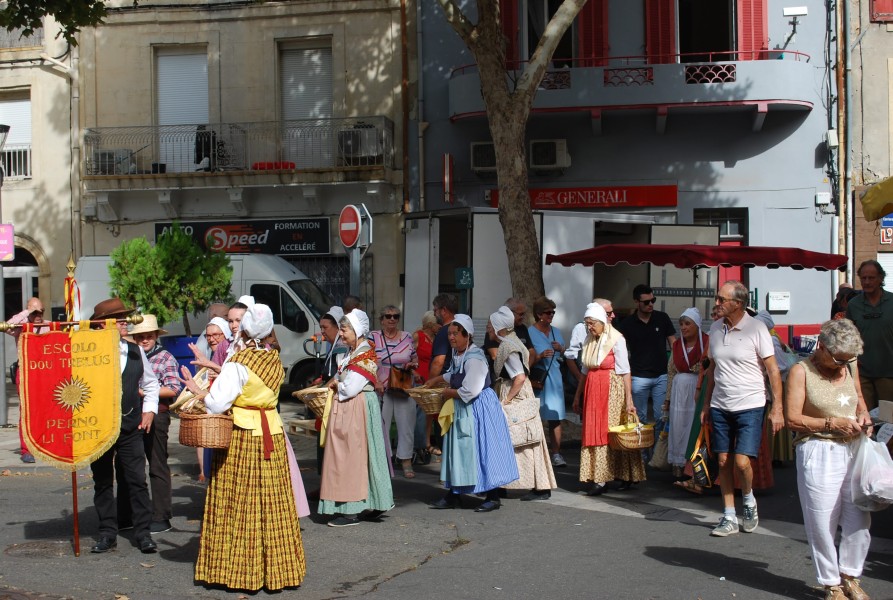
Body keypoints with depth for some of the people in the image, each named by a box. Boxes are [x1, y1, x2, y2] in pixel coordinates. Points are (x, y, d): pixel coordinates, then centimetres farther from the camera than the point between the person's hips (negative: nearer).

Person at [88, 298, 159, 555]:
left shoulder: (135, 352, 6)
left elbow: (151, 383, 18)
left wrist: (149, 410, 9)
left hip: (131, 427, 2)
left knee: (137, 480, 1)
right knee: (103, 482, 9)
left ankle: (143, 533, 8)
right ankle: (107, 533, 19)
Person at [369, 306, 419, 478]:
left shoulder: (407, 337, 8)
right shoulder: (373, 337, 1)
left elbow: (415, 359, 18)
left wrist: (412, 364, -5)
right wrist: (375, 381, -15)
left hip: (404, 388, 2)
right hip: (382, 389, -2)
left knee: (406, 424, 1)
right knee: (380, 425, 1)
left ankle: (406, 461, 9)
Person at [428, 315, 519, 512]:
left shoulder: (474, 359, -22)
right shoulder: (457, 355, 7)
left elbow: (470, 391, -27)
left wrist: (449, 393, -13)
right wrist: (437, 380, 19)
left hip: (478, 409, -9)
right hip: (461, 410, 9)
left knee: (482, 450, -2)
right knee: (458, 450, 13)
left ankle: (493, 497, 9)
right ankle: (453, 495, 21)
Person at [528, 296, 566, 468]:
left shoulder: (555, 331, 14)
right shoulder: (530, 333, -4)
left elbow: (564, 356, 23)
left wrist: (560, 349, 3)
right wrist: (540, 356, -21)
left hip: (554, 378, 5)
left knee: (555, 417, 0)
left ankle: (556, 454, 3)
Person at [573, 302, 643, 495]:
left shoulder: (616, 340, -8)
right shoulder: (589, 341, 11)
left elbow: (625, 372, -12)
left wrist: (629, 400, -17)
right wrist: (578, 396, 18)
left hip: (611, 391, -7)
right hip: (592, 391, 7)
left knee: (611, 434, -5)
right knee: (593, 434, 4)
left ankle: (601, 480, -4)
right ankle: (600, 479, 11)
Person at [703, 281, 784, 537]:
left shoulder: (756, 329, -10)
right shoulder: (715, 328, 6)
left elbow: (773, 370, -8)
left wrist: (777, 408, -13)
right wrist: (706, 405, 14)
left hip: (750, 405, -5)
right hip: (720, 407, 5)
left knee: (742, 461, -12)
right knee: (723, 462, 6)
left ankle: (749, 500, 18)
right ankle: (729, 518, 17)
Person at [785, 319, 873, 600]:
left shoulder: (850, 366, 9)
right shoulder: (801, 371, -8)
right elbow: (792, 419, -12)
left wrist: (863, 416, 6)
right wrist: (833, 423, -16)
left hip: (853, 450, 5)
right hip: (819, 453, -5)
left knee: (859, 520, 6)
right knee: (823, 524, 2)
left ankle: (849, 576, 27)